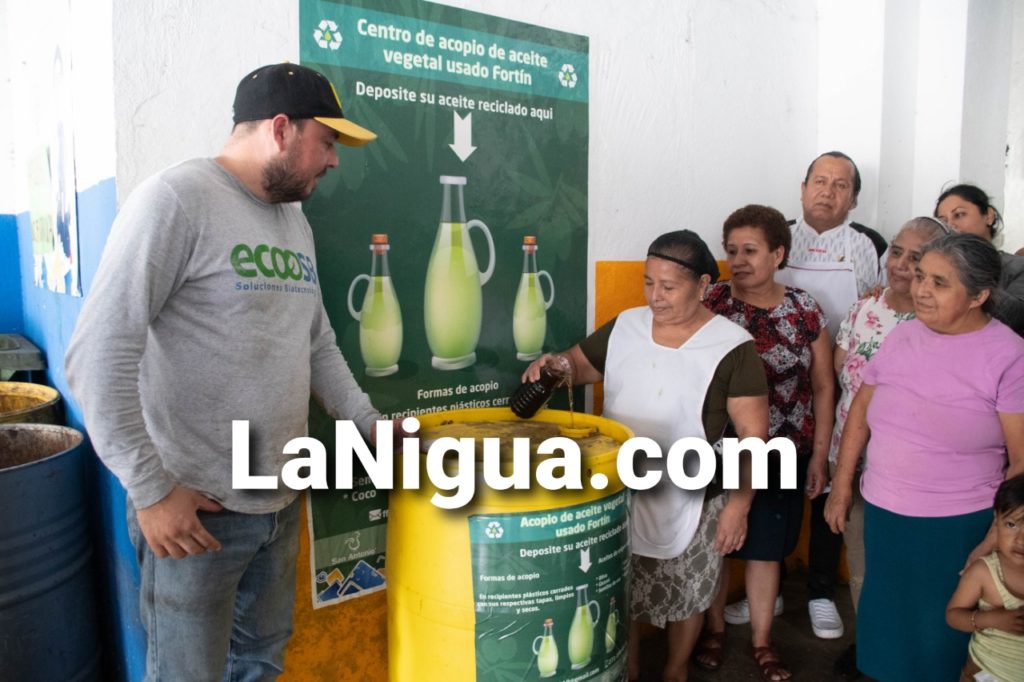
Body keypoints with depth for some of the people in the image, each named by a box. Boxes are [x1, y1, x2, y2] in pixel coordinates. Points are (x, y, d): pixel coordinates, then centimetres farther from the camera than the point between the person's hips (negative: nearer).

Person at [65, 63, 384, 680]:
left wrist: (371, 425, 13)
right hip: (195, 510, -7)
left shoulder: (296, 221, 11)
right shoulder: (177, 200, -13)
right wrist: (151, 489, -17)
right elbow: (99, 355, -18)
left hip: (280, 503, 7)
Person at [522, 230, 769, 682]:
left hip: (690, 503, -3)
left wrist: (739, 503, -15)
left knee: (684, 598, 18)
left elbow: (753, 434, -12)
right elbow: (579, 364, 11)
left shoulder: (732, 346, -13)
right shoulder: (624, 327, 0)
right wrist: (555, 364, -12)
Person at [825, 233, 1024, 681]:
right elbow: (860, 410, 8)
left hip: (957, 527, -4)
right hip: (881, 513, 5)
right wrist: (841, 487, 9)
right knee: (882, 619, 22)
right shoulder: (902, 335, 0)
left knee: (938, 635, 13)